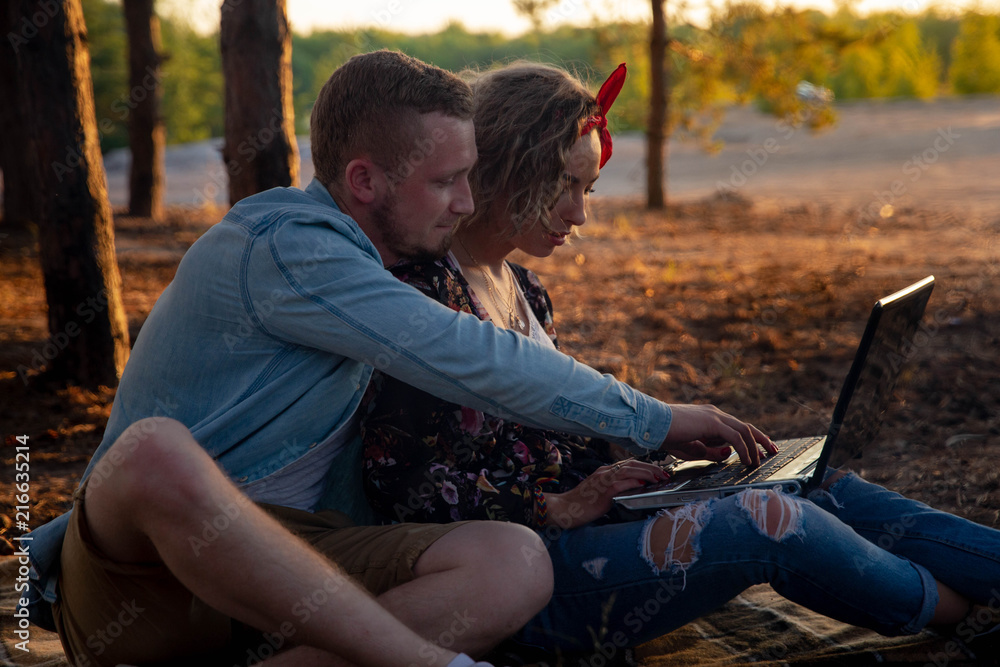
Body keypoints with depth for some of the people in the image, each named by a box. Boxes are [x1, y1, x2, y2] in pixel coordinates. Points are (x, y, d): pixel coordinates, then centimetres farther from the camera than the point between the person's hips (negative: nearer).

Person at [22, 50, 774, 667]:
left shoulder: (348, 256, 17)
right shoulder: (283, 248, -13)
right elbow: (477, 364, -16)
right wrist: (658, 421, -5)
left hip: (279, 575, 7)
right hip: (136, 572, -7)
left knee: (514, 563, -19)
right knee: (158, 451, -43)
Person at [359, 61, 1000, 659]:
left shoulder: (521, 288, 16)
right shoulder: (424, 290, -16)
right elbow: (404, 482, -20)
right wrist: (561, 507, -18)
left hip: (574, 521, 10)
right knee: (765, 521, -22)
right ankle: (947, 607, -1)